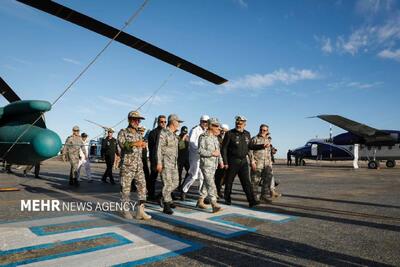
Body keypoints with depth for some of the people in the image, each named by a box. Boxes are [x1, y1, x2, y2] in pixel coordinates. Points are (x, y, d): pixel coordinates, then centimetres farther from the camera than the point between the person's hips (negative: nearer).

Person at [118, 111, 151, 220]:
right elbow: (122, 144, -21)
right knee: (126, 188, 2)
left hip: (139, 166, 5)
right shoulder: (123, 132, -2)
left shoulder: (139, 134, 15)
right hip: (127, 166, -5)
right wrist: (134, 143, -35)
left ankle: (140, 211, 3)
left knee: (142, 186, -1)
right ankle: (125, 210, 16)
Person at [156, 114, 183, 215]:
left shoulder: (174, 135, 16)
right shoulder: (163, 133, -10)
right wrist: (159, 163, -20)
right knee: (167, 183, -8)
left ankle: (164, 199, 29)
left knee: (175, 182, 10)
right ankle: (166, 206, 0)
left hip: (174, 162, 9)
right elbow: (159, 148, -14)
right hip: (165, 162, -8)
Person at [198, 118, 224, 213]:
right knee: (211, 184, -13)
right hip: (206, 164, -8)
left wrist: (221, 161, 14)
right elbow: (200, 151, -17)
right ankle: (214, 205, -15)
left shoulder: (215, 137, 15)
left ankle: (200, 201, 25)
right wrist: (212, 153, -21)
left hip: (214, 164, 8)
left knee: (206, 183, 13)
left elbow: (218, 150, 22)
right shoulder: (203, 136, -10)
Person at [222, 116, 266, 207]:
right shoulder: (229, 134, -8)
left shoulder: (247, 134, 9)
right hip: (232, 161, -4)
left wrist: (262, 146, 9)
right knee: (229, 181, 7)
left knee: (246, 181, -1)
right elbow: (224, 148, -8)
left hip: (244, 161, 4)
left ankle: (251, 201, -2)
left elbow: (250, 146, 21)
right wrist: (225, 162, -13)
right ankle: (227, 199, 25)